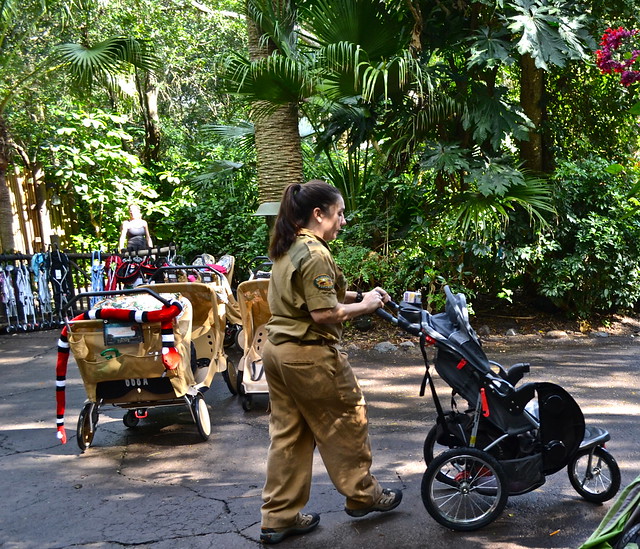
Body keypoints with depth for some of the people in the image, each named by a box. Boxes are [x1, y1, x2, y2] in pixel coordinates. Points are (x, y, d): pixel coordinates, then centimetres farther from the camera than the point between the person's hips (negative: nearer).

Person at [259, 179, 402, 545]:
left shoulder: (288, 249, 12)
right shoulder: (316, 254, -19)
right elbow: (324, 313, -23)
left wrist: (357, 295, 10)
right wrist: (365, 305, -9)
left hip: (278, 350, 9)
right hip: (310, 356, -9)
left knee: (288, 434, 14)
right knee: (346, 423, 10)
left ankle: (279, 518, 21)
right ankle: (362, 495, 28)